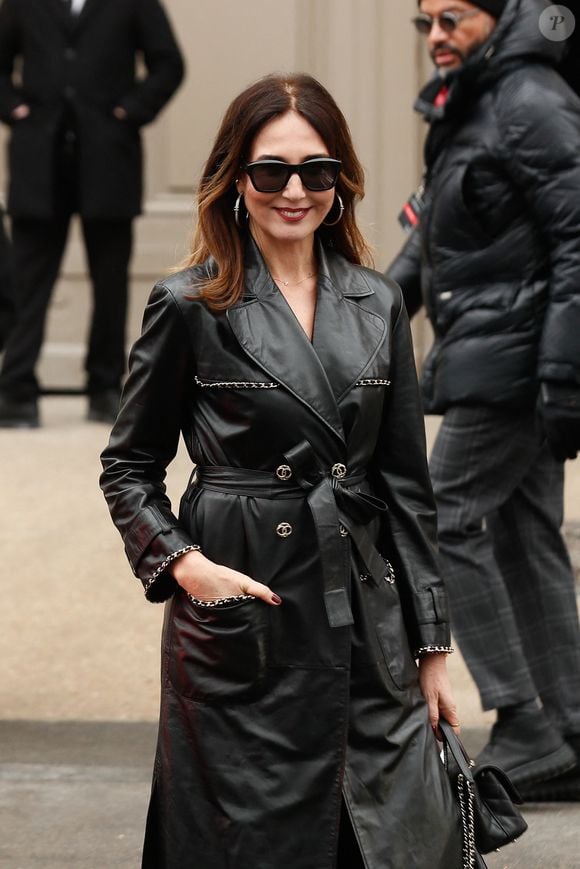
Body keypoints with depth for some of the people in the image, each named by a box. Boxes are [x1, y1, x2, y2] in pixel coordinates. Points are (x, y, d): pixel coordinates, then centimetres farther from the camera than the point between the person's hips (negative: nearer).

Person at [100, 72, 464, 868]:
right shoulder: (190, 309, -3)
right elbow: (128, 467, 4)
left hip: (366, 622, 4)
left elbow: (406, 483, 11)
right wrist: (180, 562, -13)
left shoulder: (376, 306, 8)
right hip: (246, 636, -3)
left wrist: (431, 644, 9)